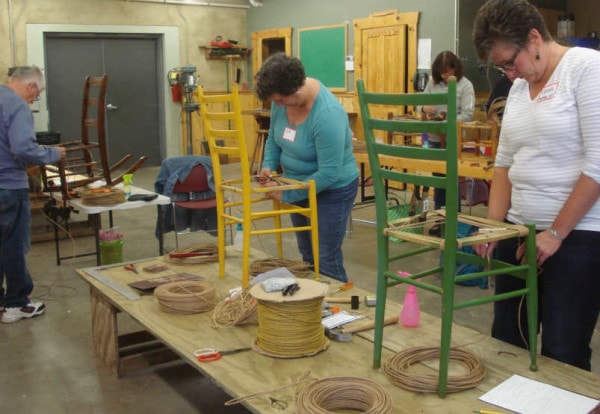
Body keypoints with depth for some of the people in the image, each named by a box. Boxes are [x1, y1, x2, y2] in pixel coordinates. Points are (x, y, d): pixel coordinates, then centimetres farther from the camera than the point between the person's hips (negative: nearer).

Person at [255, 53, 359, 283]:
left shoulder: (327, 115, -32)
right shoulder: (283, 97, -9)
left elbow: (329, 173, -30)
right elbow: (274, 137, 8)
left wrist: (287, 195, -23)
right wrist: (269, 166, -10)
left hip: (332, 190, -7)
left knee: (326, 260, -1)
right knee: (306, 255, 18)